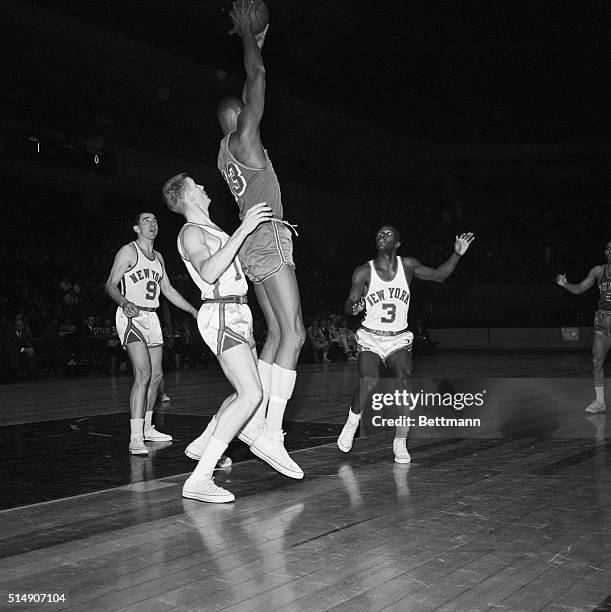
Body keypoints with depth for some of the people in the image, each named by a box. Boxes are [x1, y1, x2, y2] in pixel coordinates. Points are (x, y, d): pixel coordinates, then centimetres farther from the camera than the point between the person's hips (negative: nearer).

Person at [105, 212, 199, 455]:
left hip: (151, 318, 8)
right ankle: (135, 439, -22)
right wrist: (124, 303, -30)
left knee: (156, 376, 11)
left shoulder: (158, 257, 18)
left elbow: (168, 290, 24)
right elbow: (110, 285, -9)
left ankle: (147, 428, 26)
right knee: (143, 374, -21)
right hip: (131, 316, -8)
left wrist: (195, 312, 21)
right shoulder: (128, 252, -4)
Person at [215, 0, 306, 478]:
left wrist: (256, 40, 34)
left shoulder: (227, 149, 19)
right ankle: (271, 434, -19)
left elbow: (250, 90, 30)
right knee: (294, 334, -13)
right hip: (268, 239, -10)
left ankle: (256, 417, 11)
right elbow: (259, 78, -6)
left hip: (255, 244, 10)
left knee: (277, 333, 11)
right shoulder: (243, 139, -5)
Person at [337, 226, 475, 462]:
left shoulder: (407, 265, 2)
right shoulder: (364, 272, -3)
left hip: (398, 340, 1)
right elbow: (349, 305, -7)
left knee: (405, 385, -22)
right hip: (370, 339, -1)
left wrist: (457, 254, -2)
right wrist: (354, 306, -31)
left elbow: (438, 275, 12)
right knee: (368, 384, -25)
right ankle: (352, 423, 6)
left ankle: (400, 443, -5)